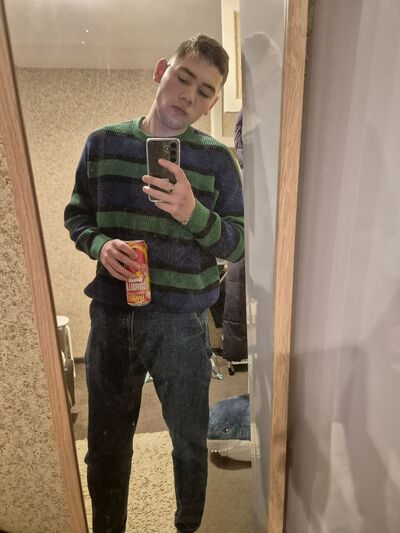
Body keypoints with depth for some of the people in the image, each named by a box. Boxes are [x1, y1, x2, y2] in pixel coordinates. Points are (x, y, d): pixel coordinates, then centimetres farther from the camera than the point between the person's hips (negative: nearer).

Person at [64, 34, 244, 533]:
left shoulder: (216, 159, -3)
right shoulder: (103, 143, 2)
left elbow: (237, 243, -5)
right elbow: (76, 215, 9)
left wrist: (193, 213, -24)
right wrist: (100, 244, -12)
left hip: (181, 323, -1)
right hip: (111, 317, 2)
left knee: (190, 442, 18)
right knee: (106, 446, 19)